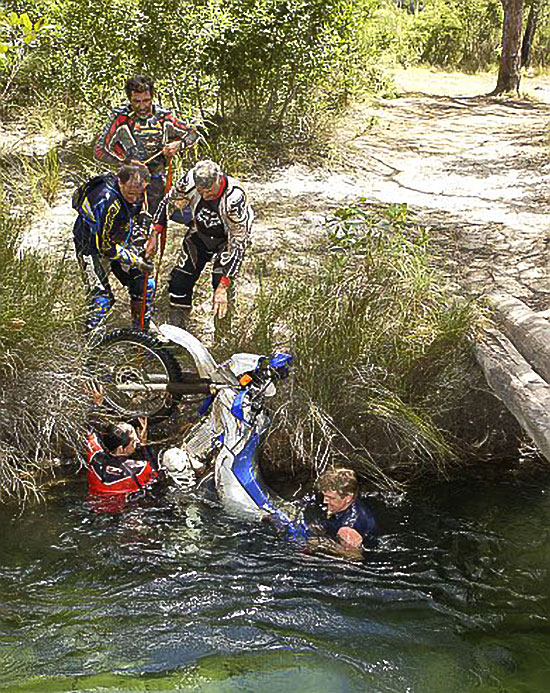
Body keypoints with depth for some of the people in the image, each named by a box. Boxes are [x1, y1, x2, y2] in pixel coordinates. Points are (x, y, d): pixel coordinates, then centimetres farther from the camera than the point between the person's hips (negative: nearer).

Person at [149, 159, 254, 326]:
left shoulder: (235, 198, -38)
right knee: (179, 281, -3)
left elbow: (238, 243, -35)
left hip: (228, 238, -4)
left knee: (220, 283, -20)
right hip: (199, 234, 4)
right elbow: (169, 202, -5)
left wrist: (223, 286, -39)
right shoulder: (191, 180, -28)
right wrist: (154, 235, -7)